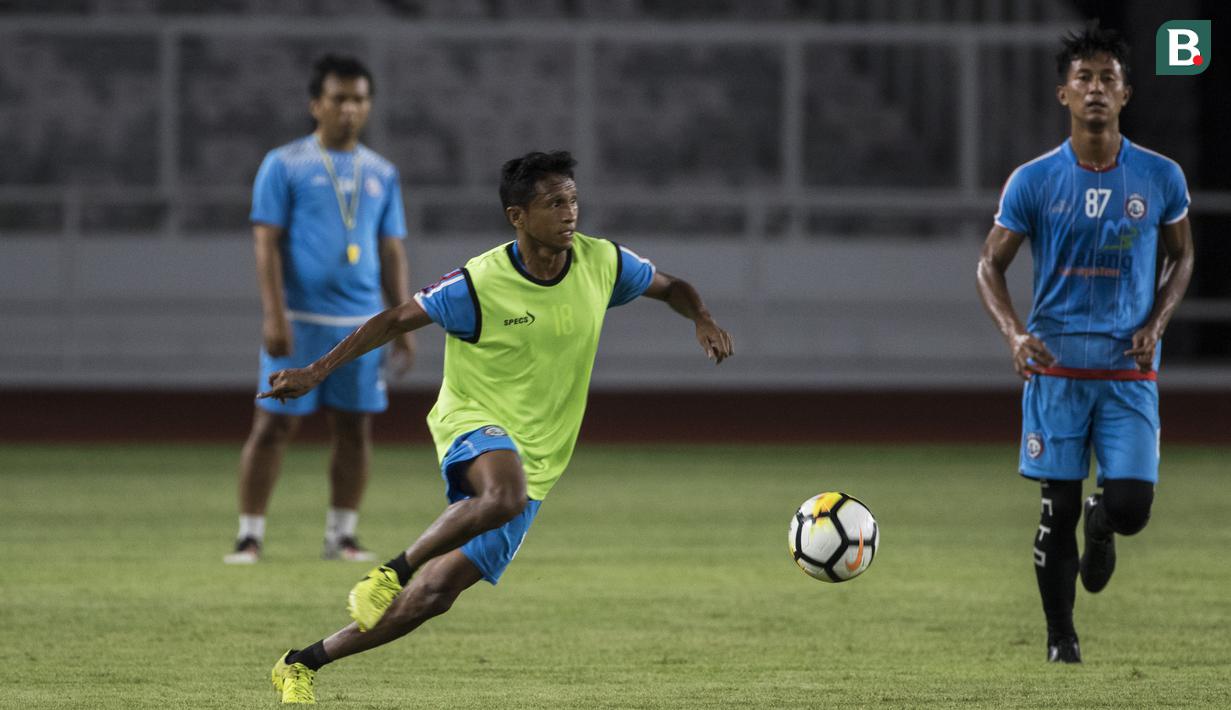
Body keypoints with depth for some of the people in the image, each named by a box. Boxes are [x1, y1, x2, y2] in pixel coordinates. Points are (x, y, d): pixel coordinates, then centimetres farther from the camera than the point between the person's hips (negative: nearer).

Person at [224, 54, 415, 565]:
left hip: (361, 322, 4)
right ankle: (249, 536, 0)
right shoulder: (285, 165, 0)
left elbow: (392, 252, 15)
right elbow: (267, 243, -5)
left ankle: (342, 534, 14)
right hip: (299, 320, -4)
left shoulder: (381, 174, 13)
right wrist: (274, 315, -14)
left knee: (354, 428, 4)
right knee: (274, 424, -5)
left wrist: (404, 323, 9)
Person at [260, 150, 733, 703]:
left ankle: (302, 665, 8)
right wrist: (318, 371, -8)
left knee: (435, 593, -4)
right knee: (505, 495, -42)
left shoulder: (601, 263, -3)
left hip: (536, 461, 4)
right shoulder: (479, 284, -14)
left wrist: (702, 320, -8)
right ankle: (389, 573, -22)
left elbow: (670, 287, 14)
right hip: (474, 427, -4)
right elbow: (398, 320, -4)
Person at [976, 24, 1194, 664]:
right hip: (1056, 365, 0)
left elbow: (1180, 256, 15)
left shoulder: (1160, 177, 1)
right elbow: (990, 264, 3)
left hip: (1130, 371, 0)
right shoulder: (1033, 180, -2)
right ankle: (1060, 639, 17)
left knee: (1131, 507, -11)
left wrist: (1156, 324, -2)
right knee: (1057, 510, 1)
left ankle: (1102, 522, 27)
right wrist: (1014, 333, -15)